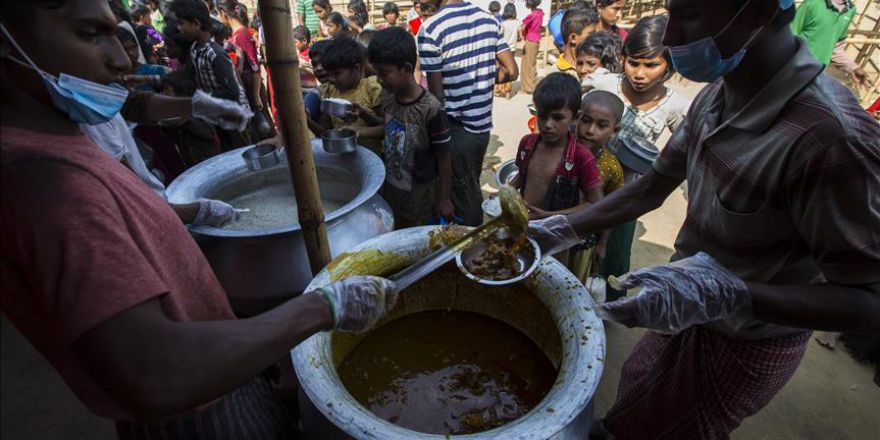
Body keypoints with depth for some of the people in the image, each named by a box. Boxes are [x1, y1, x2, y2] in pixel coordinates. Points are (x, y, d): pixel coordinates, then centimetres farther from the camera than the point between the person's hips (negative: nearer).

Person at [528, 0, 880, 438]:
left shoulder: (828, 137, -33)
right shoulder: (714, 97, -7)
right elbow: (651, 189, 2)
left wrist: (728, 295, -44)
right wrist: (565, 229, -4)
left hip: (747, 344, -6)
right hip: (696, 315, 7)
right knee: (637, 382, 27)